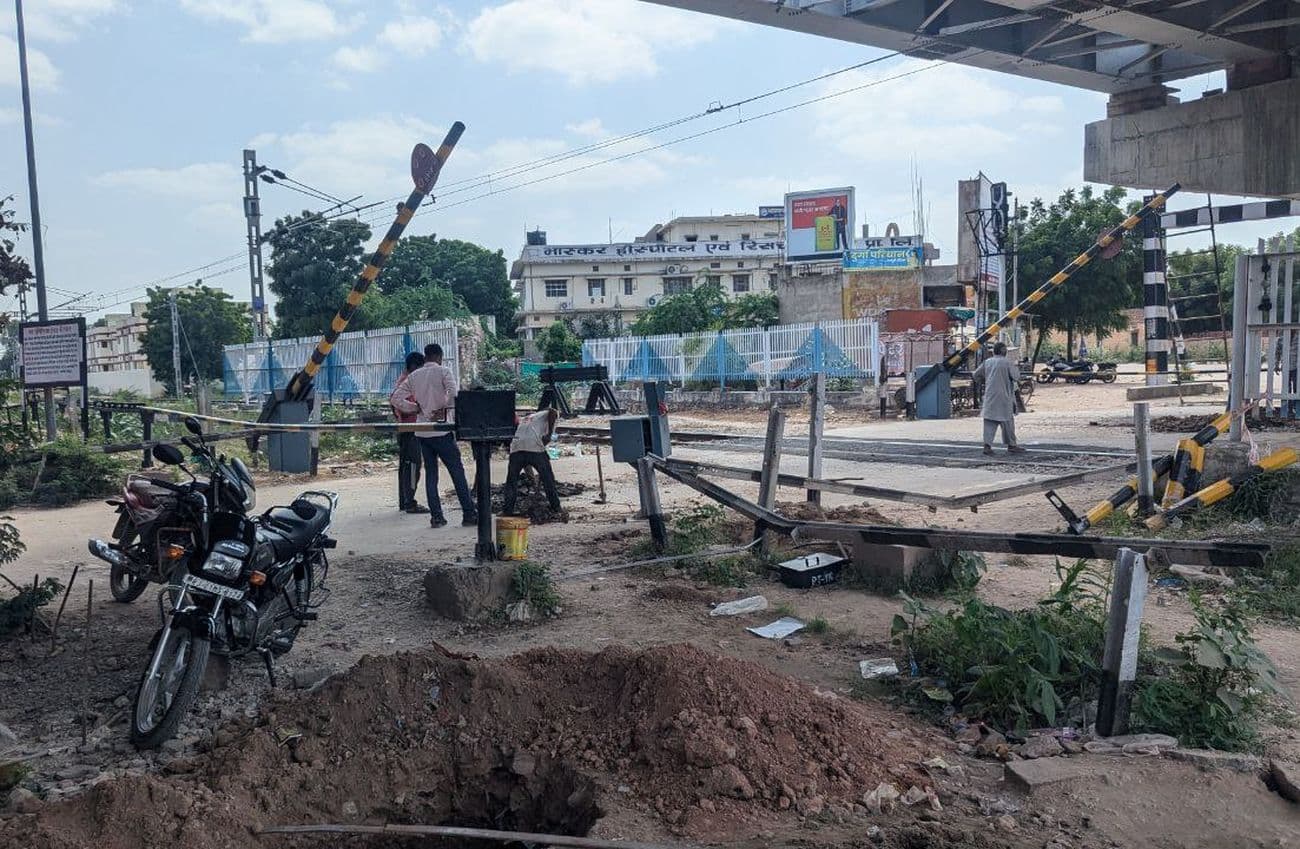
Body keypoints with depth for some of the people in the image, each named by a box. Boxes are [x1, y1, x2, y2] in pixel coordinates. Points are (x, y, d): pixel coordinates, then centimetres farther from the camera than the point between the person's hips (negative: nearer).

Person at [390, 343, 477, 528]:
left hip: (422, 432, 5)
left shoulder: (414, 376, 11)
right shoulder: (443, 371, -4)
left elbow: (395, 399, 9)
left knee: (430, 473, 10)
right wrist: (443, 409, -8)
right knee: (457, 471, 2)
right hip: (441, 430, -5)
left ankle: (436, 516, 7)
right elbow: (454, 393, -22)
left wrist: (416, 408, 10)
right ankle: (469, 514, 3)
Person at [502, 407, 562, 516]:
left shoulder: (525, 419, 38)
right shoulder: (547, 415, 22)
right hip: (535, 447, -4)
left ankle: (507, 510, 11)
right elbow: (552, 412, -6)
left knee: (511, 481, 14)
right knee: (548, 478, 11)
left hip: (516, 447, 4)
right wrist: (550, 433, -2)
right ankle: (555, 506, 16)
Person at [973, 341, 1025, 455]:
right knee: (1007, 421, 6)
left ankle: (987, 444, -7)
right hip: (1003, 397, -5)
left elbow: (976, 375, 11)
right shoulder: (1007, 362, -8)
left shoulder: (987, 362, 7)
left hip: (989, 397, 5)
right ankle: (1011, 445, 15)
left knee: (989, 422, 3)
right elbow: (1016, 376, -9)